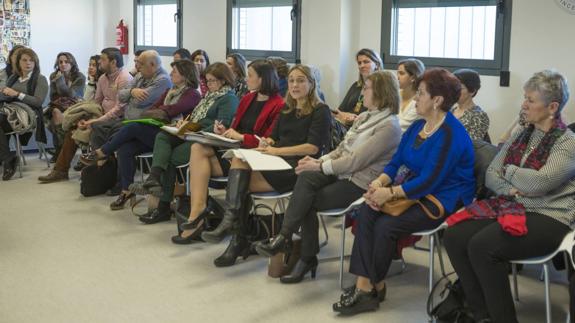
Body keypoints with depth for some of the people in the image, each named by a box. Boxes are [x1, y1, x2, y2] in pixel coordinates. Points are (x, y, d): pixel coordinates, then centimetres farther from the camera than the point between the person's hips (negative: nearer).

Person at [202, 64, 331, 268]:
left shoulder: (320, 111, 0)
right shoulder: (286, 110, 23)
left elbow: (313, 147, -11)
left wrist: (277, 150, -15)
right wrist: (268, 143, 0)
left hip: (298, 167, -7)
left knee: (240, 184, -24)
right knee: (239, 161, -25)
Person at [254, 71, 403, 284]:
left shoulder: (389, 127, -14)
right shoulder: (365, 117, 15)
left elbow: (355, 161, -20)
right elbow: (343, 149, 16)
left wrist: (320, 166, -15)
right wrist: (319, 161, 0)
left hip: (359, 184, -7)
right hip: (342, 173, 7)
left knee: (307, 201, -20)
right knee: (306, 178, -20)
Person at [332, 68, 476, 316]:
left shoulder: (451, 135, -19)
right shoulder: (418, 126, 10)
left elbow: (429, 181, -24)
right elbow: (397, 161, 11)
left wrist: (389, 193, -23)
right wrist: (379, 182, -9)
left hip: (442, 200, -8)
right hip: (411, 189, 8)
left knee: (385, 226, -25)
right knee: (366, 213, -15)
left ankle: (374, 286, -2)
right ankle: (364, 285, -18)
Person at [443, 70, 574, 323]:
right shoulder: (519, 137, 15)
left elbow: (538, 183, -20)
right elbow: (490, 176, 12)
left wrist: (509, 171, -2)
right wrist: (511, 190, -9)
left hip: (548, 217, -7)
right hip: (512, 207, 7)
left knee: (482, 246, -29)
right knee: (454, 236, -17)